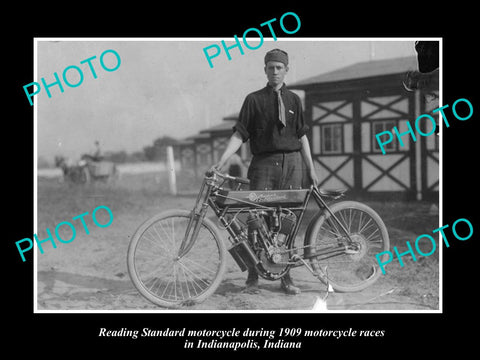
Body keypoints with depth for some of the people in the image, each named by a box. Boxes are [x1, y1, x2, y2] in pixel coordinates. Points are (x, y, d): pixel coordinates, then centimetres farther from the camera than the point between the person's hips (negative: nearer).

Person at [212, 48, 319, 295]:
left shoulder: (293, 100, 13)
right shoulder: (254, 99, 4)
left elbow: (302, 136, 14)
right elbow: (239, 134, -2)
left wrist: (311, 169, 10)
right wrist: (221, 161, -13)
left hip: (291, 164, 2)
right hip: (264, 164, -2)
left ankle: (285, 277, 12)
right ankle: (253, 278, 3)